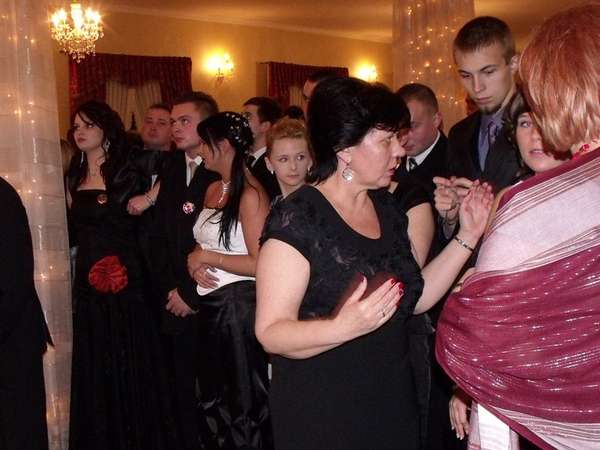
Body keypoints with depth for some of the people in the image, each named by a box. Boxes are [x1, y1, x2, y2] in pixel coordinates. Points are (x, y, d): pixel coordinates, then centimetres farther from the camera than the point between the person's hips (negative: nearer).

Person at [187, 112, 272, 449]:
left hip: (240, 305, -9)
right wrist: (195, 262, -3)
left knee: (244, 400, 6)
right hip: (212, 304, 9)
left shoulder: (250, 194, -16)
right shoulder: (213, 190, 10)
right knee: (215, 396, 19)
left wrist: (207, 258, -14)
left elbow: (260, 264, -22)